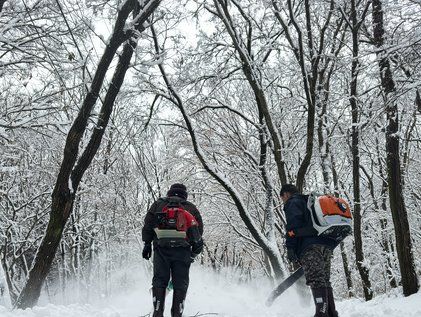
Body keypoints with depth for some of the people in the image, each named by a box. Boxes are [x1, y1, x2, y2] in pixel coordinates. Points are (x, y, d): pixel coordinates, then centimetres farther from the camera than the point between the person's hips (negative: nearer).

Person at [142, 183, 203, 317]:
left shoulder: (158, 204, 18)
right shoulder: (191, 208, 17)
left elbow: (147, 225, 8)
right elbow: (199, 230, 10)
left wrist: (147, 244, 9)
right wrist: (194, 251, 15)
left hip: (161, 248, 1)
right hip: (183, 250, 0)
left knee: (159, 280, 6)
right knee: (180, 283, 5)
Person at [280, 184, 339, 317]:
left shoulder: (292, 203, 8)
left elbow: (293, 225, -9)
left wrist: (290, 247, -13)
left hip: (311, 246, -8)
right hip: (328, 246, 9)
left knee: (316, 280, -16)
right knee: (324, 281, 10)